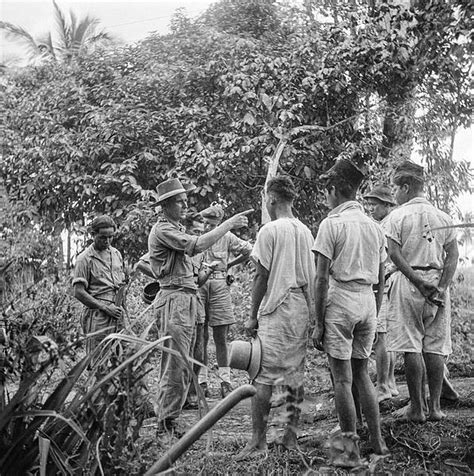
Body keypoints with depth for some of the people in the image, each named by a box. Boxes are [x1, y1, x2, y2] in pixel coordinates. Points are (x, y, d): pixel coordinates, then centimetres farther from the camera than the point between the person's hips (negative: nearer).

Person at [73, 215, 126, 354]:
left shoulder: (116, 253, 15)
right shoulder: (85, 258, -5)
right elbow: (78, 292, -10)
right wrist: (105, 308, -14)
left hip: (117, 316, 6)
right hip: (97, 316, -6)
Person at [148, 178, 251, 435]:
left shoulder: (178, 228, 21)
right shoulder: (162, 230, -11)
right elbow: (196, 245, -24)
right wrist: (229, 224, -20)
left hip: (187, 298, 10)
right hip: (174, 298, -10)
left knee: (181, 364, 11)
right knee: (176, 364, -10)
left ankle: (168, 417, 17)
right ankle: (166, 423, -4)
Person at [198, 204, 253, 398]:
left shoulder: (227, 238, 5)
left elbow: (248, 251, 15)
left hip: (219, 287, 0)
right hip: (198, 287, 0)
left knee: (221, 338, 2)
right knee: (200, 337, 3)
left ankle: (225, 383, 6)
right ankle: (202, 383, 9)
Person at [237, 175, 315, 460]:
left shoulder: (270, 230, -9)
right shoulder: (306, 232, 10)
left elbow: (262, 277, -8)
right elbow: (311, 276, 13)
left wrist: (254, 316, -2)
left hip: (275, 309, -7)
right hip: (301, 309, 7)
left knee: (263, 377, -5)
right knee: (295, 374, 12)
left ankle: (259, 442, -5)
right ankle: (292, 436, 17)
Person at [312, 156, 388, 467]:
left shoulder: (332, 223, -7)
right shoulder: (375, 227, 10)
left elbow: (321, 279, -10)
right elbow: (381, 281, 13)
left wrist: (319, 323, -6)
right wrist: (375, 317, 21)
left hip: (339, 301, -6)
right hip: (367, 302, 6)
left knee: (342, 378, 2)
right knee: (362, 374, 18)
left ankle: (352, 451, 7)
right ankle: (378, 442, 22)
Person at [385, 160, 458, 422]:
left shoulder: (398, 215, -1)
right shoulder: (443, 216, 11)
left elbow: (394, 253, -12)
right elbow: (452, 254, 4)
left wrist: (418, 281, -13)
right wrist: (441, 286, -4)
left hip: (408, 283, -4)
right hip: (438, 284, 4)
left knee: (411, 347, -1)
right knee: (435, 348, 7)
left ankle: (417, 408, 1)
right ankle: (435, 406, 9)